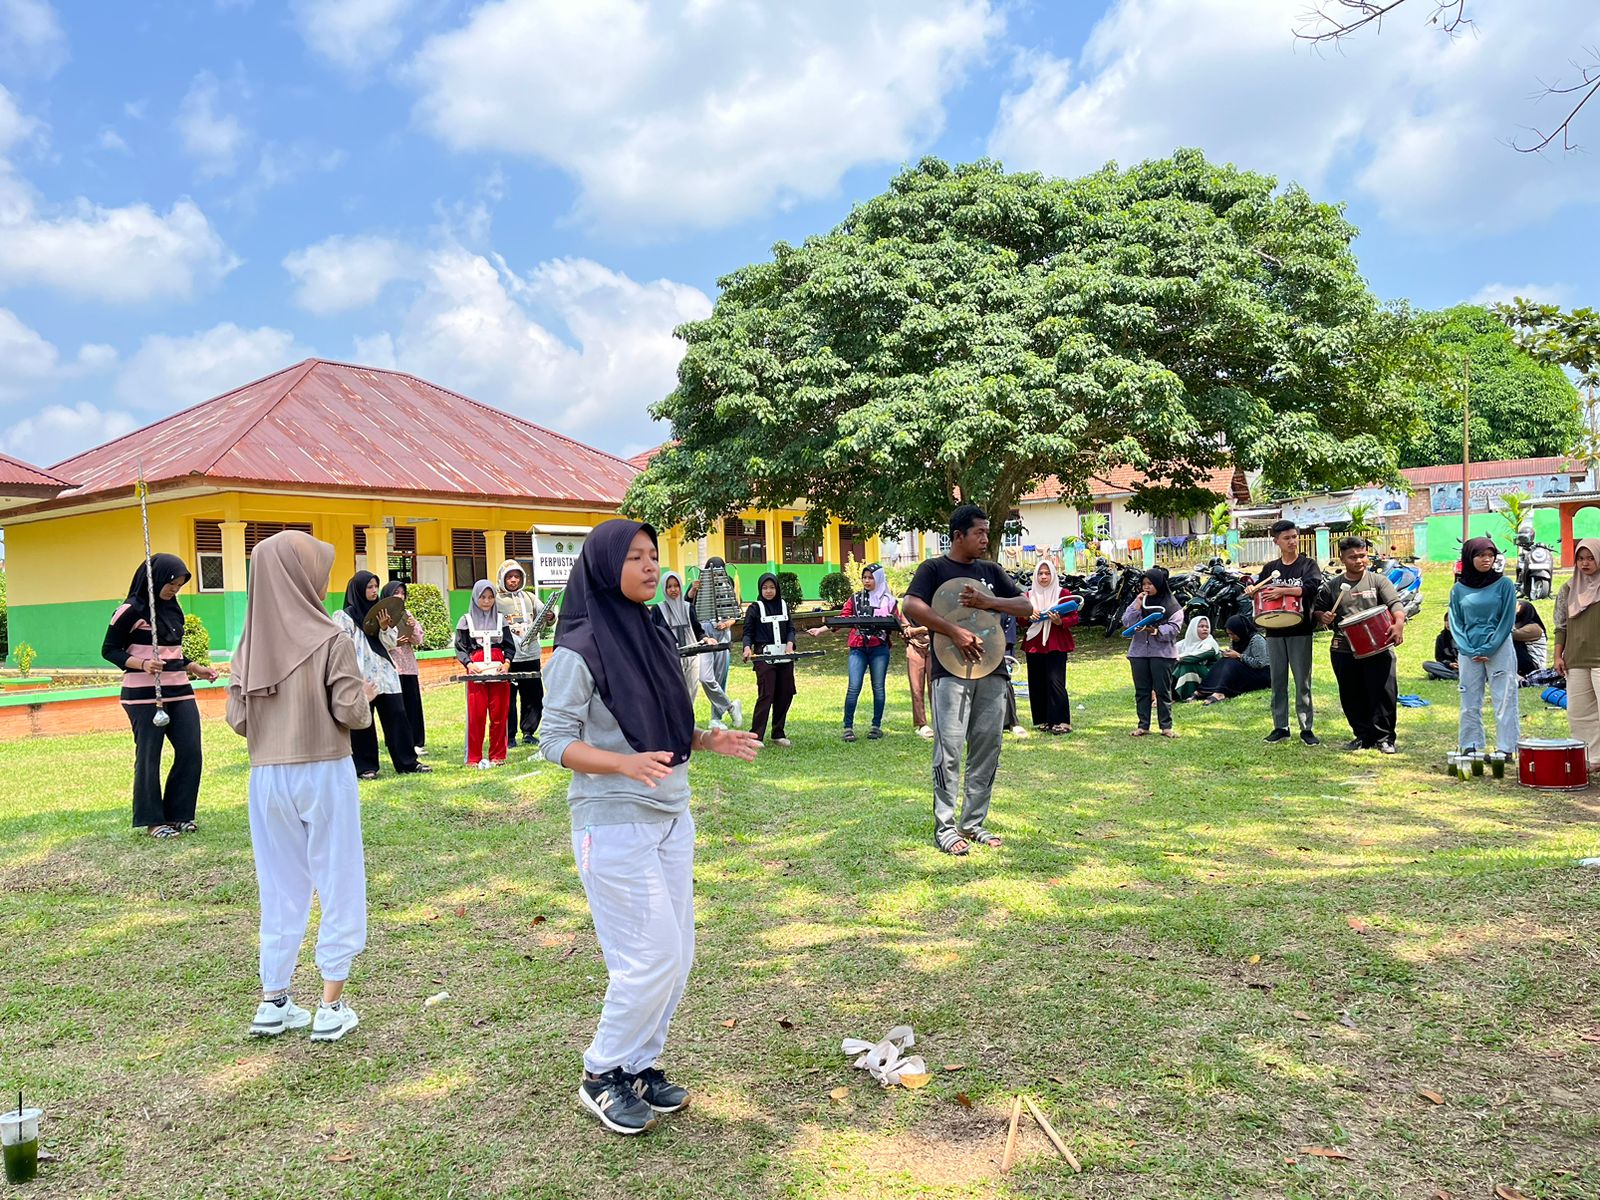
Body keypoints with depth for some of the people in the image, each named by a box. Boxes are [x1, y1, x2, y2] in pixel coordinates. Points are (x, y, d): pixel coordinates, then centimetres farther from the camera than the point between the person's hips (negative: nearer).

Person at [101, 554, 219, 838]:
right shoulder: (132, 610, -8)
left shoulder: (172, 608, 14)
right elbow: (109, 650, -6)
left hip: (180, 691, 7)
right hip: (145, 694, -7)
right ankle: (152, 821, 12)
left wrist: (196, 668, 14)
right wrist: (142, 664, -20)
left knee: (191, 753, 3)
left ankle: (178, 814, 15)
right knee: (148, 756, 1)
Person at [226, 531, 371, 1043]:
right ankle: (331, 1007, 10)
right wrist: (366, 696, 9)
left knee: (281, 887, 15)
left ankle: (273, 1002, 22)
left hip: (267, 777, 4)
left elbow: (238, 720, 2)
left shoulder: (250, 645, 1)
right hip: (324, 774, -4)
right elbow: (352, 714, -12)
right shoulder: (331, 641, -12)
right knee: (337, 884, 7)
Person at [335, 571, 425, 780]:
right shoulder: (345, 616, -1)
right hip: (362, 676, -5)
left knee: (397, 715, 1)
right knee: (362, 722, 1)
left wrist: (384, 628, -4)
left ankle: (407, 762, 5)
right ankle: (364, 766, 10)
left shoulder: (379, 612, 16)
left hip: (384, 673, 5)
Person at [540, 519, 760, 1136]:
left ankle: (640, 1064, 29)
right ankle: (602, 1075, 16)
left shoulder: (652, 638, 9)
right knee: (652, 957, -6)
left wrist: (711, 739, 0)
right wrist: (624, 763, -29)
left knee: (676, 956, 11)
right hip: (615, 823, -8)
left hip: (671, 816, 8)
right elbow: (557, 742, -14)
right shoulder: (578, 651, -13)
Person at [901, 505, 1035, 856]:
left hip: (992, 672, 5)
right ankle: (944, 827, 1)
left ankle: (973, 823, 17)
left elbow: (1026, 607, 12)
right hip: (951, 672, -5)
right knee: (949, 750, -7)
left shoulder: (991, 571, 17)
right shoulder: (934, 569, 2)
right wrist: (956, 632, -20)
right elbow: (911, 606, -14)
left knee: (987, 750, 7)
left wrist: (990, 601, -6)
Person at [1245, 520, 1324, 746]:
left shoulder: (1308, 565, -1)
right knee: (1278, 681, 7)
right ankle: (1280, 727, 15)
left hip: (1300, 631, -3)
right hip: (1274, 632, 3)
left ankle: (1306, 728, 8)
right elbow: (1259, 590, 18)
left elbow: (1312, 588, -17)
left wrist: (1282, 591, -27)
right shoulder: (1270, 568, 11)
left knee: (1302, 681, 0)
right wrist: (1252, 590, -5)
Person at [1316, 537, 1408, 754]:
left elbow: (1395, 604, -8)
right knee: (1351, 697, 8)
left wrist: (1399, 624, -28)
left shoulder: (1379, 581, 4)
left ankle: (1384, 738, 7)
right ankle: (1362, 735, 23)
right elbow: (1318, 610, 17)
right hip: (1344, 651, 2)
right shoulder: (1331, 586, 10)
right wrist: (1322, 617, -7)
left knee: (1384, 693, -6)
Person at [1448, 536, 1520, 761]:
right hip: (1469, 652, 3)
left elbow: (1507, 620, -4)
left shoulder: (1504, 584, -1)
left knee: (1504, 701, -2)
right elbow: (1455, 623, 6)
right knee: (1469, 703, 6)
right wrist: (1469, 651, -6)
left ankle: (1505, 749, 4)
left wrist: (1488, 649, -9)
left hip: (1499, 650, -3)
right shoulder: (1459, 589, 5)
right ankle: (1471, 748, 14)